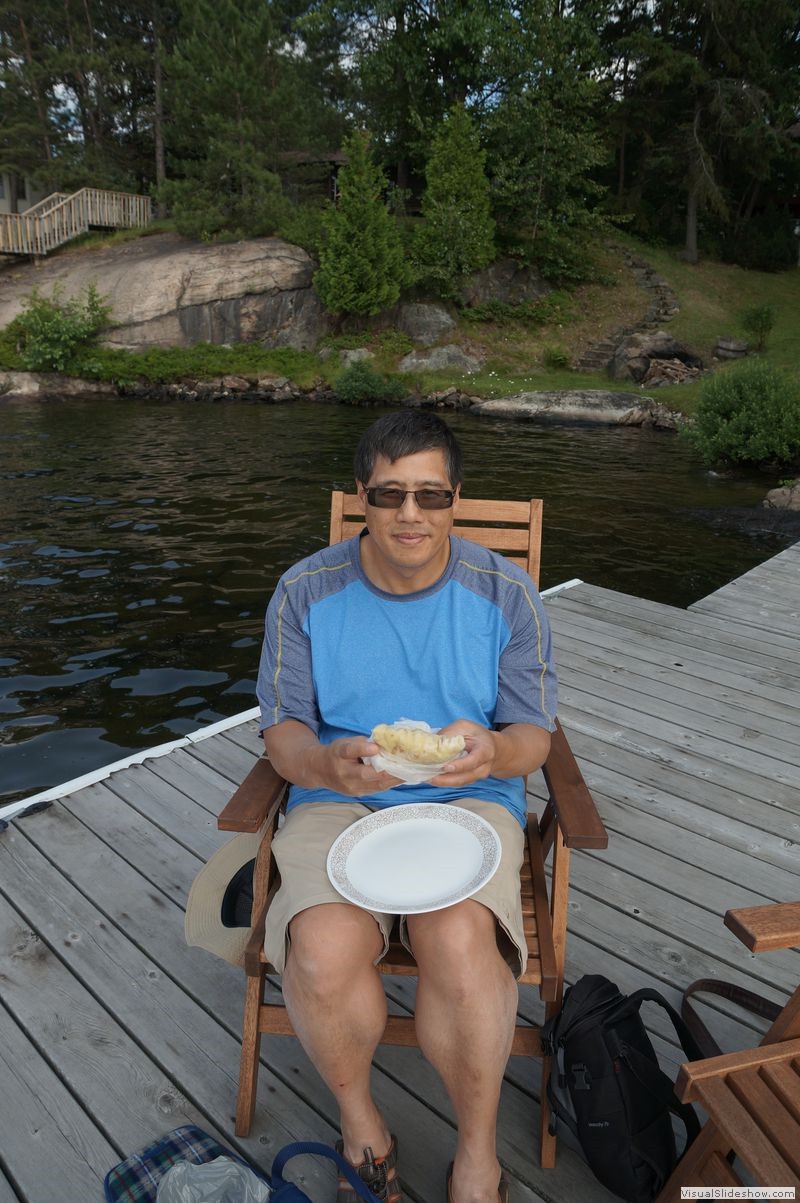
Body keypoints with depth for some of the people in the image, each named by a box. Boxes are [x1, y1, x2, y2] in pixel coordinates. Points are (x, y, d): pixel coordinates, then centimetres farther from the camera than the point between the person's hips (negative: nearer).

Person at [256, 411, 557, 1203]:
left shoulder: (506, 594, -2)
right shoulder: (307, 590, -2)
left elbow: (535, 733, 1)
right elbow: (281, 728, 0)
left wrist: (493, 752, -24)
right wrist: (328, 764, -23)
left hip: (469, 803, 0)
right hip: (337, 804, 1)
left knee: (461, 946, -30)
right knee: (324, 956, -27)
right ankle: (357, 1116, 8)